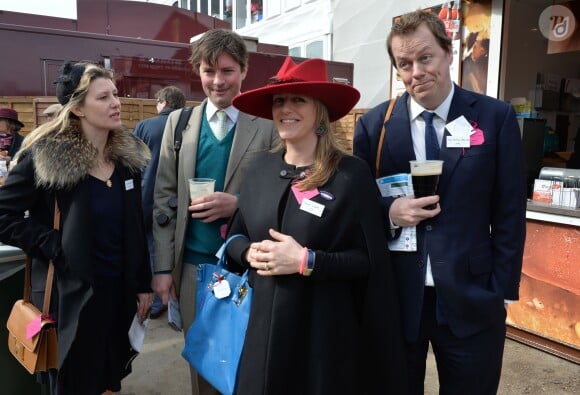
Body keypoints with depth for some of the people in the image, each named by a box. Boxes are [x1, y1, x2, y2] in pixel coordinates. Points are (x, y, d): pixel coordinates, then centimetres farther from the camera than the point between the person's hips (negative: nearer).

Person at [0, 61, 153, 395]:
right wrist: (57, 247, -16)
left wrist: (144, 283, 6)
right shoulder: (44, 155, -13)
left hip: (120, 289, 4)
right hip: (72, 294, -4)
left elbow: (136, 226, 5)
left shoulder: (129, 153, 1)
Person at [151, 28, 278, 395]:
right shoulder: (179, 122, 4)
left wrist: (237, 204, -20)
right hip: (193, 264, 3)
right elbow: (164, 198, 5)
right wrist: (163, 267, 1)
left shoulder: (268, 124, -5)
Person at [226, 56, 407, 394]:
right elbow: (235, 237, 11)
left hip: (326, 332, -4)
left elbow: (371, 261, -12)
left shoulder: (352, 174, -11)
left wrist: (306, 261, -22)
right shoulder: (262, 168, 3)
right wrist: (251, 252, -10)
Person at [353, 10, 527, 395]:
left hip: (471, 298, 0)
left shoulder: (496, 117, -2)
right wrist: (389, 211, -18)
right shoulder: (374, 124, -1)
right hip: (394, 296, 1)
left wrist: (502, 290, -3)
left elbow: (509, 213, 0)